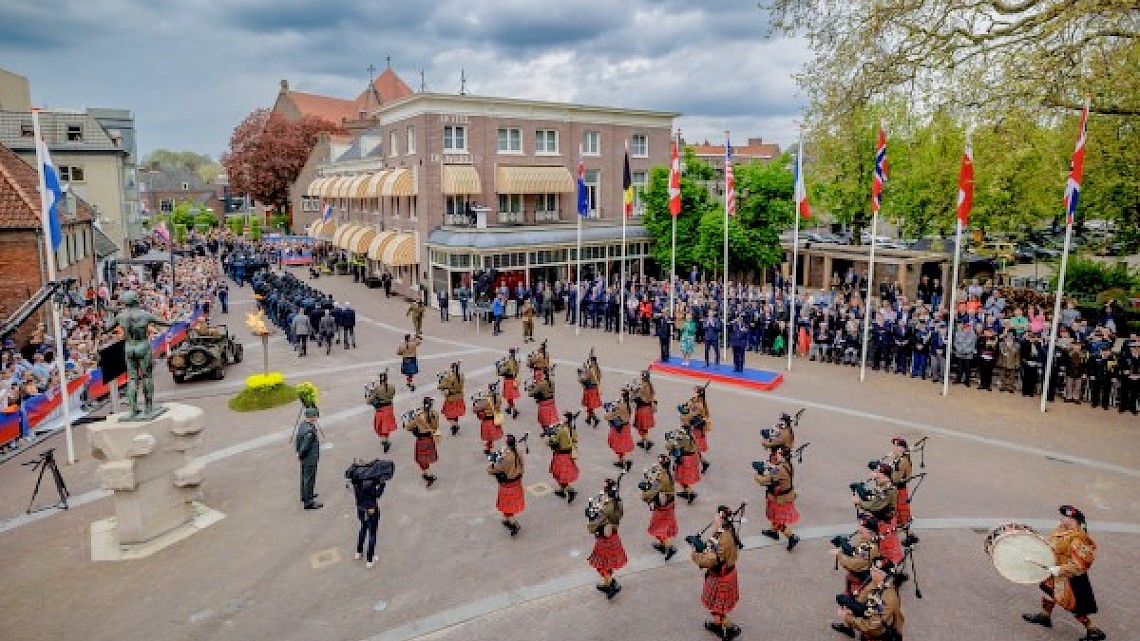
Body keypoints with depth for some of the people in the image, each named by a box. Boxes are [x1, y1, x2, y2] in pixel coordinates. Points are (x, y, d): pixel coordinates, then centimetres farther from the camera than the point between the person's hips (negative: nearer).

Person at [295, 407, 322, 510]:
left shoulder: (302, 424, 0)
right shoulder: (310, 430, -29)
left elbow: (298, 439, 10)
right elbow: (305, 446, -25)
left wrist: (298, 451, 18)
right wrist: (300, 454, -7)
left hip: (304, 459, 10)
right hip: (310, 459, -9)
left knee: (304, 477, 24)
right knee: (309, 479, 1)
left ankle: (304, 495, 43)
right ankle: (308, 502, 10)